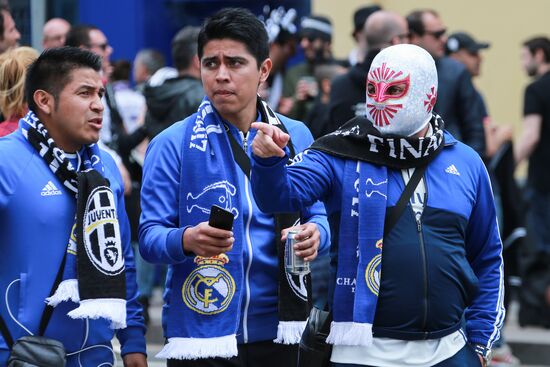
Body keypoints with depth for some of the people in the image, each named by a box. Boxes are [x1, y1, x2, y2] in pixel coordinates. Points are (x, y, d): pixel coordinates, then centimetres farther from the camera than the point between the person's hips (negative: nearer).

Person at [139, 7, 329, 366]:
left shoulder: (296, 137, 5)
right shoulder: (173, 145, -5)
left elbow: (317, 215, 11)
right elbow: (149, 236, -8)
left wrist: (315, 233, -12)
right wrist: (187, 239, -28)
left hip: (279, 331, 3)